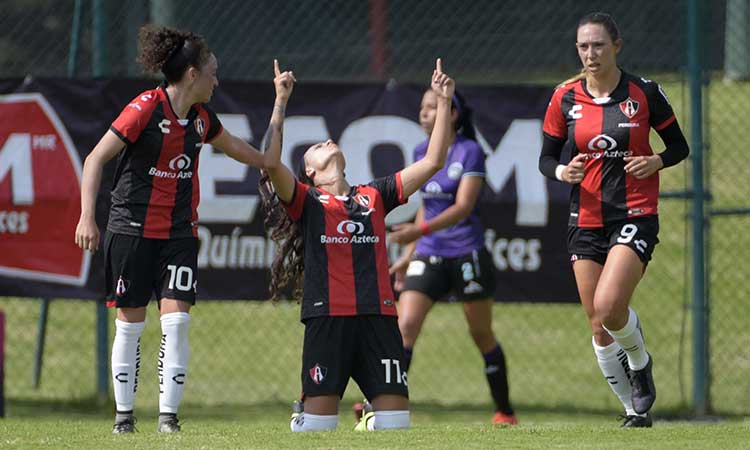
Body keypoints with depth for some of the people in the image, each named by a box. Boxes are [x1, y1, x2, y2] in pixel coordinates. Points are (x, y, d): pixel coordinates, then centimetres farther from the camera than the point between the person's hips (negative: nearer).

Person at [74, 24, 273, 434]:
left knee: (176, 320, -9)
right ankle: (124, 414, 12)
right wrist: (87, 217, -20)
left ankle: (168, 415, -5)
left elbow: (235, 147, 28)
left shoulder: (202, 118, 6)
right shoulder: (145, 109, -14)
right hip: (133, 227, -5)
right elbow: (96, 159, -13)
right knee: (130, 322, 1)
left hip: (180, 231, 5)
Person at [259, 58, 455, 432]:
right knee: (319, 421, -5)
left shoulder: (373, 196, 20)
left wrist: (443, 103, 15)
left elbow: (432, 163, 18)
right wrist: (280, 103, -7)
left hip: (378, 317, 3)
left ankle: (371, 424, 26)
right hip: (327, 317, -3)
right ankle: (297, 426, 25)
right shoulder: (307, 201, 9)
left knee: (396, 420, -3)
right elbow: (271, 164, -9)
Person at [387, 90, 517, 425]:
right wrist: (407, 256, 17)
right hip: (429, 255, 5)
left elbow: (463, 207, -19)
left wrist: (420, 231, -31)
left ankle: (505, 413, 21)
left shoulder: (470, 152, -9)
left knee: (482, 335, 6)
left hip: (466, 255, -5)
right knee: (406, 325, -13)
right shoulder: (421, 153, 10)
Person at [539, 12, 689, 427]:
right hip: (586, 220, 4)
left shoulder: (644, 93, -4)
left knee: (608, 307, -22)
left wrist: (656, 162, -14)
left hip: (635, 216, -3)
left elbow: (679, 146, 6)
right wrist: (562, 172, -14)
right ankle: (635, 409, 20)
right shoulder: (565, 98, 2)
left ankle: (640, 362, 9)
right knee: (598, 327, 4)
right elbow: (546, 158, 8)